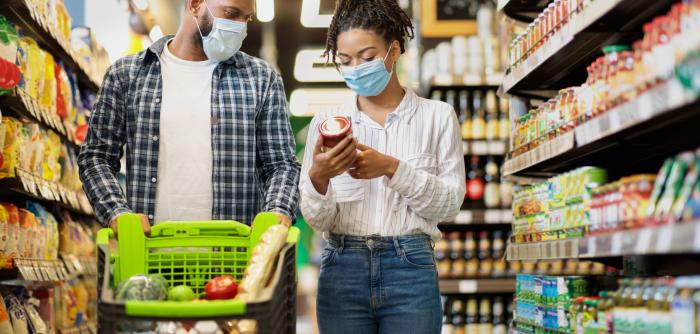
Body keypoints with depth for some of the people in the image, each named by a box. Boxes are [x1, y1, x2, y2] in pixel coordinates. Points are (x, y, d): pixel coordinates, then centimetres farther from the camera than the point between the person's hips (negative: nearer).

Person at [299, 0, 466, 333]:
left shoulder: (437, 116, 2)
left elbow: (450, 203, -3)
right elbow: (316, 219, 2)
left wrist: (392, 168, -16)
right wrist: (318, 177, -19)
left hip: (410, 269, -1)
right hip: (342, 270, 1)